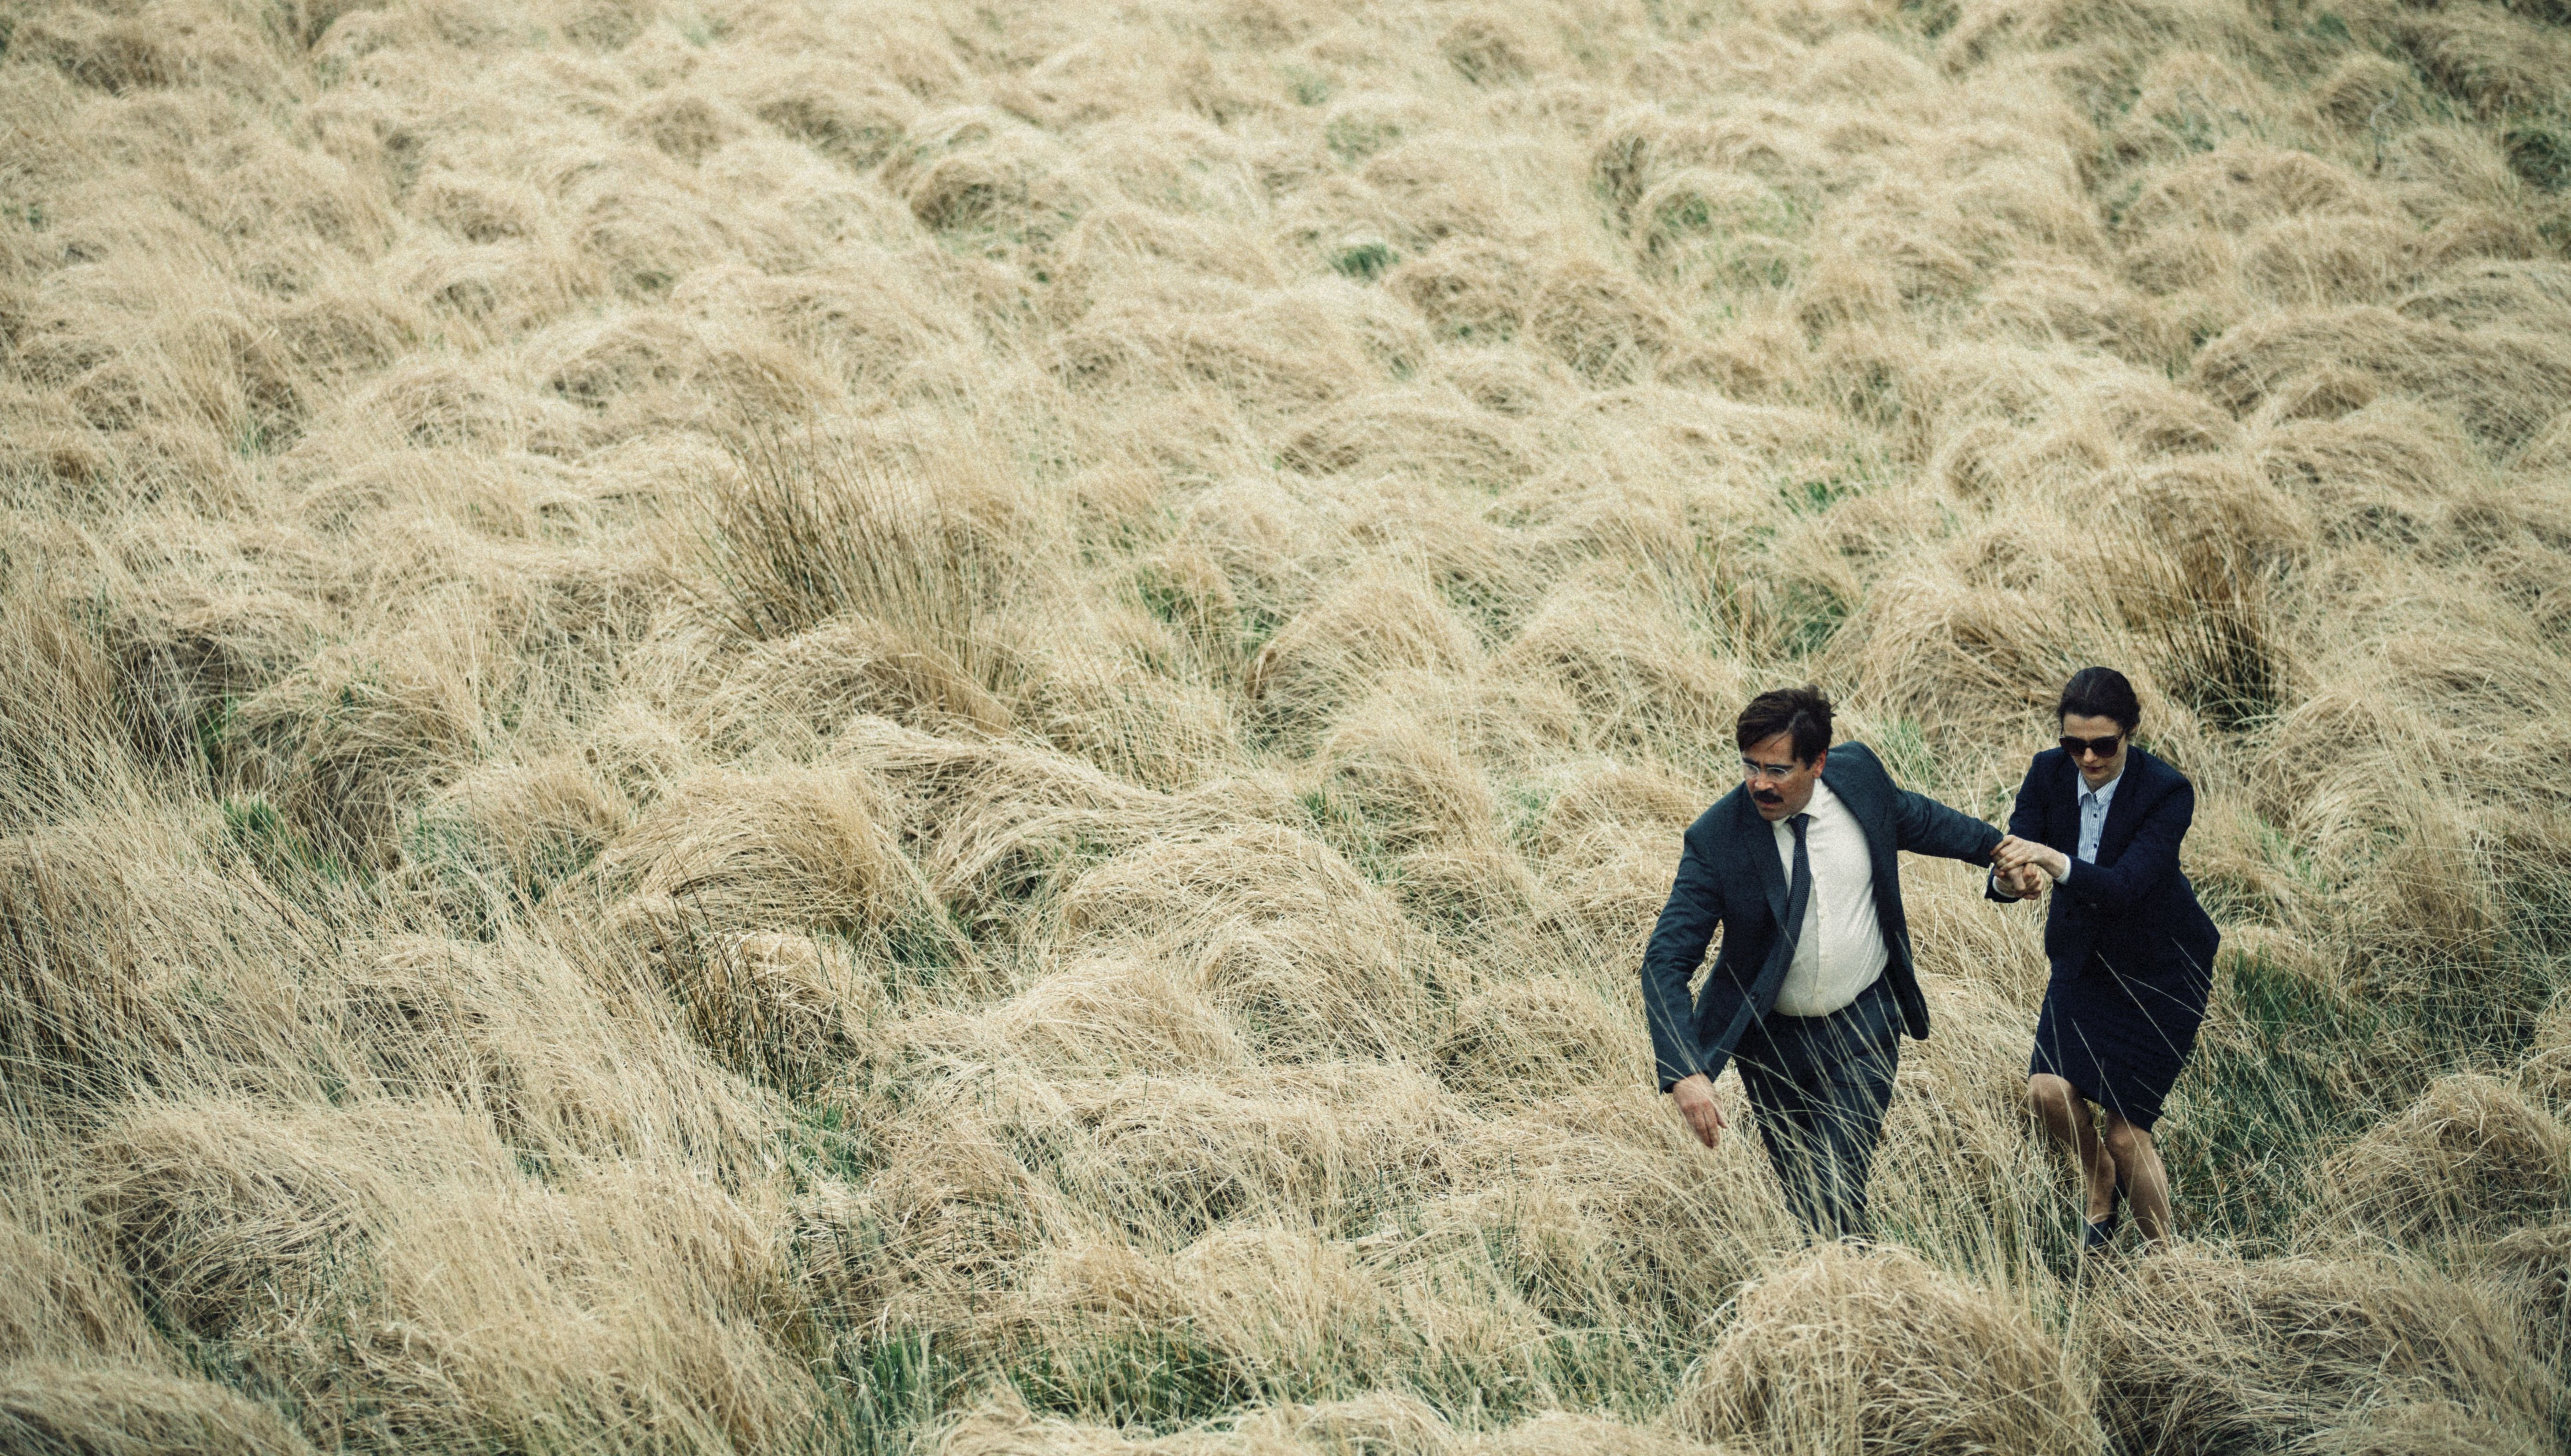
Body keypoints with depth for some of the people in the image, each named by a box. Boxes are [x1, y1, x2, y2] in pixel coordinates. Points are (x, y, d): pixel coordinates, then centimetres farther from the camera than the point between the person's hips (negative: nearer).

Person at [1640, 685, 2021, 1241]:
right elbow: (1666, 962, -23)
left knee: (1836, 1194, -10)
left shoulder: (1858, 774, -14)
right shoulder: (1714, 840, -22)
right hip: (1771, 1039, 0)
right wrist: (1684, 1072, -35)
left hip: (1863, 1029, 0)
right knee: (1799, 1189, 17)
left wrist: (1999, 847, 25)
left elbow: (1917, 818, 11)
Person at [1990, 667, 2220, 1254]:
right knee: (2049, 1091, -15)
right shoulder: (2049, 774, -11)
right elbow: (2010, 860, -18)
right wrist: (2009, 879, -42)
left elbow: (2125, 885, -35)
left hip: (2162, 968, -4)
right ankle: (2102, 1195, 17)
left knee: (2126, 1133, -7)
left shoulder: (2167, 792, -24)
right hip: (2085, 958, 4)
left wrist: (2054, 863, -51)